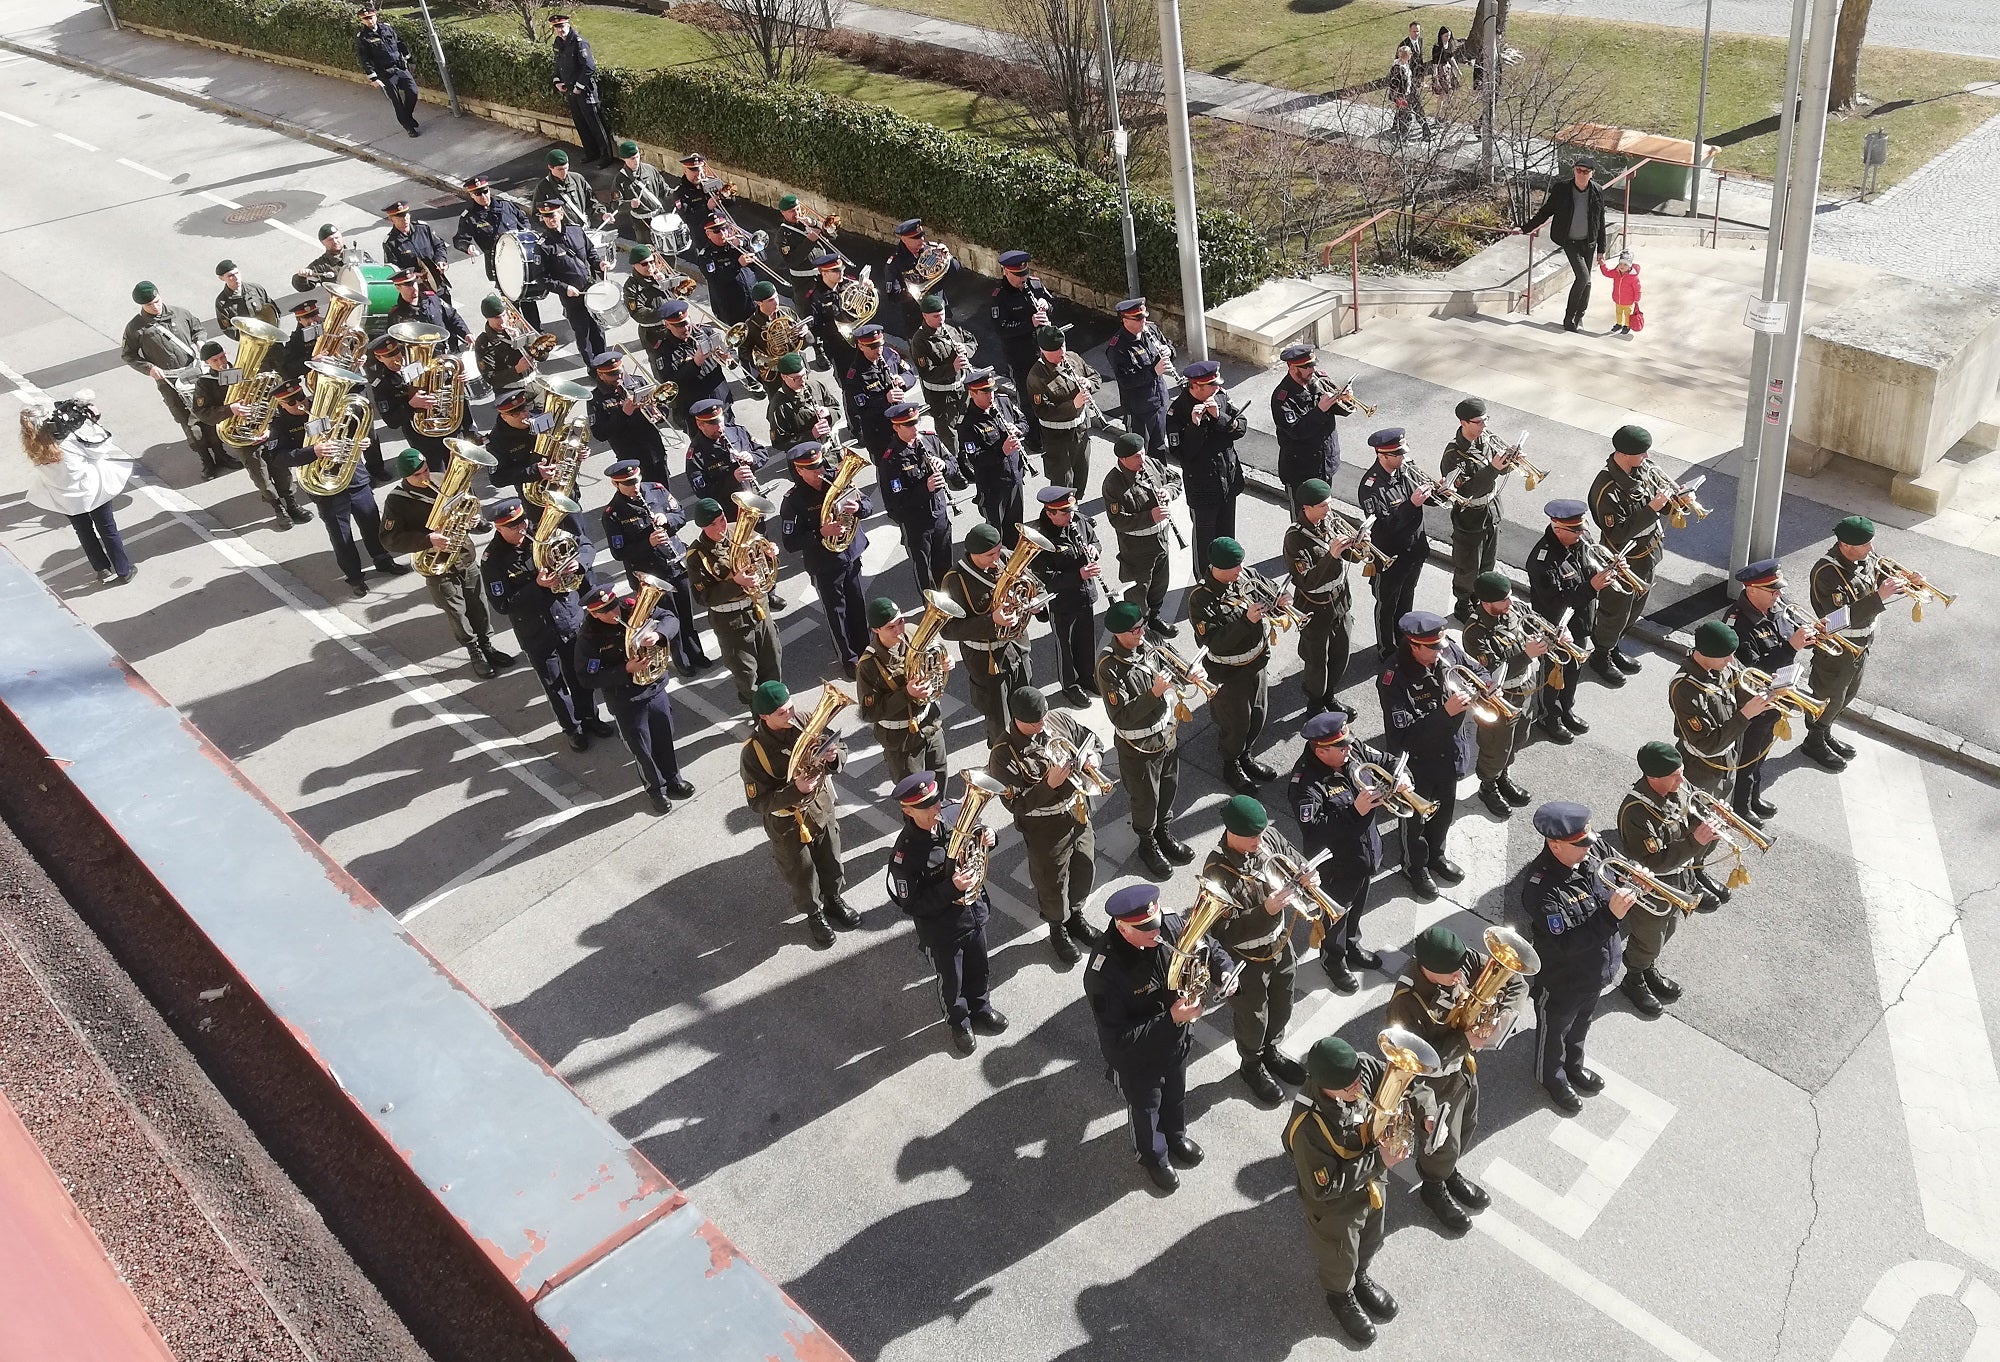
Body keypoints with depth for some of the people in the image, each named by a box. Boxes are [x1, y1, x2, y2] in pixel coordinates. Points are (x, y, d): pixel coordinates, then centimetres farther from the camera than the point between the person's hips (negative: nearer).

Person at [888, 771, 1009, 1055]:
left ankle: (980, 1009, 57)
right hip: (942, 927, -5)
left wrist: (986, 837, -18)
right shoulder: (906, 852, -32)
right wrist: (951, 888, -35)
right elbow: (911, 905, -26)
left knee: (977, 968, 29)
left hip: (976, 910, 5)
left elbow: (973, 837, 6)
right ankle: (959, 1023, 49)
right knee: (951, 979, 21)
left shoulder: (954, 812, -17)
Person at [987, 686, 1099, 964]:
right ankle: (1058, 929, 45)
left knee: (1085, 870, 24)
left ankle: (1075, 914, 54)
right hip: (1046, 829, -5)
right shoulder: (1003, 755, -26)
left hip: (1079, 812, 6)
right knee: (1052, 882, 16)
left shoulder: (1058, 720, -10)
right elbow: (1015, 804, -24)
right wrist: (1050, 784, -34)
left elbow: (1091, 740, 7)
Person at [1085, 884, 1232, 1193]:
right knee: (1146, 1108, 25)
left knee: (1176, 1094, 33)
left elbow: (1211, 951, -6)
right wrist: (1171, 1019, -39)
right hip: (1137, 1058, -4)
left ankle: (1175, 1136, 65)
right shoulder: (1104, 971, -40)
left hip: (1177, 1042, 5)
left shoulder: (1172, 926, -25)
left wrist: (1224, 976, -27)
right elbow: (1116, 1038, -34)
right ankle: (1154, 1156, 56)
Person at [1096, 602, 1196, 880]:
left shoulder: (1146, 645, -7)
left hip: (1167, 735, 6)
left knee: (1169, 791, 25)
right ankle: (1148, 844, 41)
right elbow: (1122, 716, -30)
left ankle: (1165, 834, 50)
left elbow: (1166, 674, 12)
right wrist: (1154, 693, -38)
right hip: (1139, 748, -6)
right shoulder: (1109, 666, -28)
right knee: (1146, 801, 16)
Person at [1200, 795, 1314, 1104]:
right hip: (1248, 960, -6)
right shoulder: (1217, 873, -34)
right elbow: (1224, 932, -31)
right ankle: (1251, 1067, 49)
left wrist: (1307, 879, -18)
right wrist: (1265, 911, -40)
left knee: (1281, 1009, 29)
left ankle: (1271, 1051, 58)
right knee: (1253, 1019, 20)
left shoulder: (1266, 840, -16)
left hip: (1281, 944, 6)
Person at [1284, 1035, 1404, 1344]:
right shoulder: (1307, 1127, -43)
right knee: (1340, 1259, 26)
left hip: (1371, 1186, 5)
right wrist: (1379, 1161, -33)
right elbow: (1324, 1187, -32)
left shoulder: (1362, 1069, -29)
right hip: (1336, 1208, -5)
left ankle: (1360, 1276, 65)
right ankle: (1341, 1296, 58)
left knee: (1370, 1242, 34)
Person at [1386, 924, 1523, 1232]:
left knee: (1466, 1126, 30)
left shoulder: (1463, 960, -23)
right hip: (1436, 1081, -6)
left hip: (1465, 1064, 6)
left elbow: (1516, 982, -13)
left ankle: (1449, 1172, 60)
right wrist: (1464, 1041, -33)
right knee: (1443, 1143, 19)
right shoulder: (1406, 1005, -40)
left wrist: (1500, 1020, -29)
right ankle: (1435, 1188, 51)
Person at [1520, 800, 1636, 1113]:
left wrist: (1629, 890, -21)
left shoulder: (1592, 852, -16)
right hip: (1560, 981, -7)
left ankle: (1574, 1066, 59)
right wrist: (1610, 914, -43)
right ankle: (1552, 1078, 50)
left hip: (1595, 970, 7)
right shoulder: (1541, 887, -38)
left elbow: (1616, 882, 3)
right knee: (1554, 1030, 23)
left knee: (1581, 1022, 32)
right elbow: (1565, 943, -38)